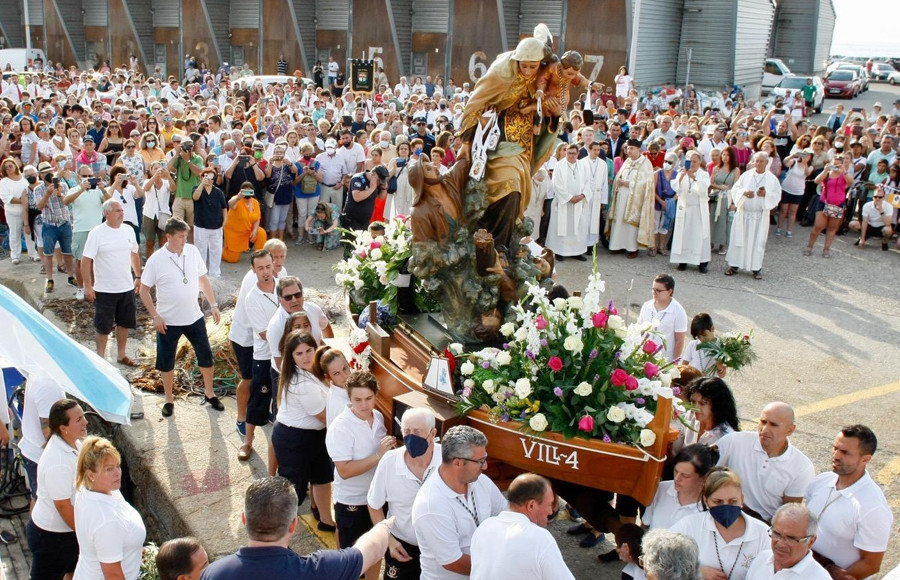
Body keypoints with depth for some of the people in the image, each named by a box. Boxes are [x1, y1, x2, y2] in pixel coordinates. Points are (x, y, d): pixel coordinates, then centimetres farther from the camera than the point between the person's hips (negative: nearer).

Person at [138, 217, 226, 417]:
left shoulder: (192, 252, -5)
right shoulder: (156, 260, -15)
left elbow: (203, 280, 6)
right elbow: (144, 290, -7)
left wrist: (213, 305, 3)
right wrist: (155, 316, -12)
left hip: (194, 317, 3)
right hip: (168, 321, -3)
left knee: (206, 356, 11)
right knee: (166, 362, 11)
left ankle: (209, 393, 31)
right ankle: (169, 399, 30)